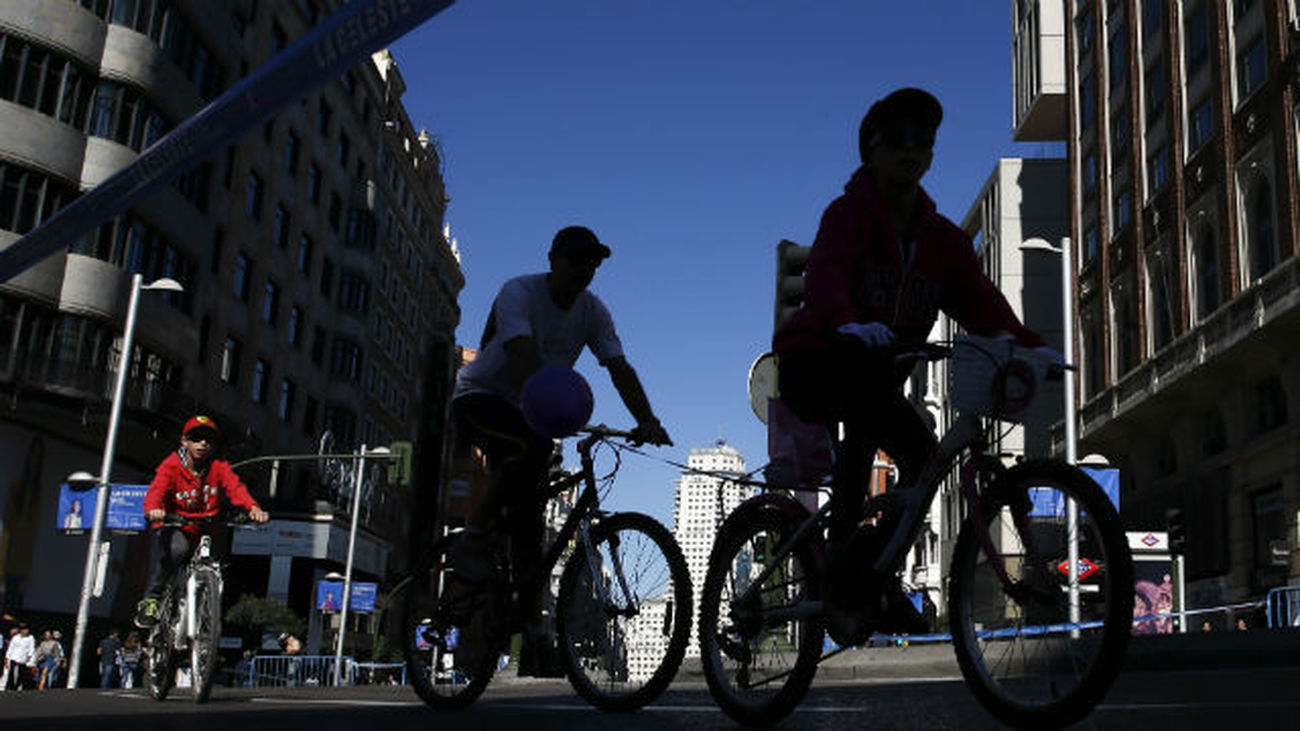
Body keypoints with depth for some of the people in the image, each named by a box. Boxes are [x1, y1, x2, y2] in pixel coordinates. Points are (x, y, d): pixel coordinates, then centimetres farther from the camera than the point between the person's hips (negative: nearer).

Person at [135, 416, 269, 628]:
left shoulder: (219, 467, -1)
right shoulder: (171, 466, -7)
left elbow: (235, 487, -17)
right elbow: (157, 490, -23)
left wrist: (253, 508, -38)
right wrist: (153, 509, -48)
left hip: (204, 530, 3)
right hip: (173, 526, -3)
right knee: (177, 548, -34)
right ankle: (150, 600, -18)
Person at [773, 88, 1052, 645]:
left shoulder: (943, 238, 8)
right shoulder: (849, 213, -8)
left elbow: (979, 299, -7)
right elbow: (826, 272, -29)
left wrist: (1028, 343, -27)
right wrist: (847, 323, -52)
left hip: (879, 379, 7)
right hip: (816, 366, -7)